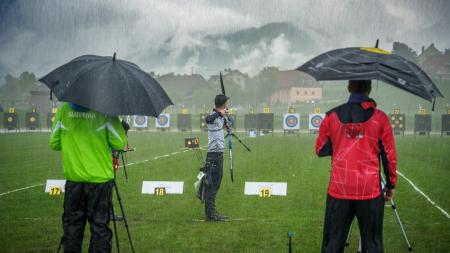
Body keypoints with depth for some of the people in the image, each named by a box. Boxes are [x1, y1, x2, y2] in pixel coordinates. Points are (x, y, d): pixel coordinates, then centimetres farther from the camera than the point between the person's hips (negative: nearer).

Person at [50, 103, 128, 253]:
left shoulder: (64, 110, 0)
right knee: (100, 225, 5)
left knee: (72, 224, 12)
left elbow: (54, 144, 4)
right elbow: (120, 144, -10)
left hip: (73, 177, 3)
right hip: (100, 177, -2)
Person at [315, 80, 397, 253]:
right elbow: (389, 155, 2)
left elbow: (320, 150, 10)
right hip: (370, 190, -1)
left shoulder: (332, 116, 1)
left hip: (339, 189, 1)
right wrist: (391, 184, 12)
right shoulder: (380, 118, -2)